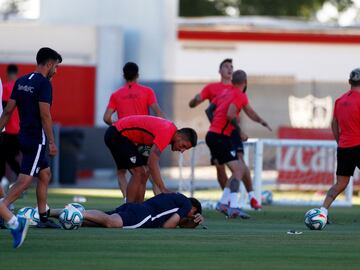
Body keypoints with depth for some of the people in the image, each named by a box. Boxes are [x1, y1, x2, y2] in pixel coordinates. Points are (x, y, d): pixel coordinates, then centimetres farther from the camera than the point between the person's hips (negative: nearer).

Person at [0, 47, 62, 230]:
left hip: (24, 136, 9)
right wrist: (51, 142, -16)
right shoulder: (44, 83, -13)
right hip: (37, 138, -9)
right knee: (25, 180, -10)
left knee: (45, 174, 18)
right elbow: (44, 114, -19)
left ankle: (43, 218, 19)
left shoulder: (21, 82, 11)